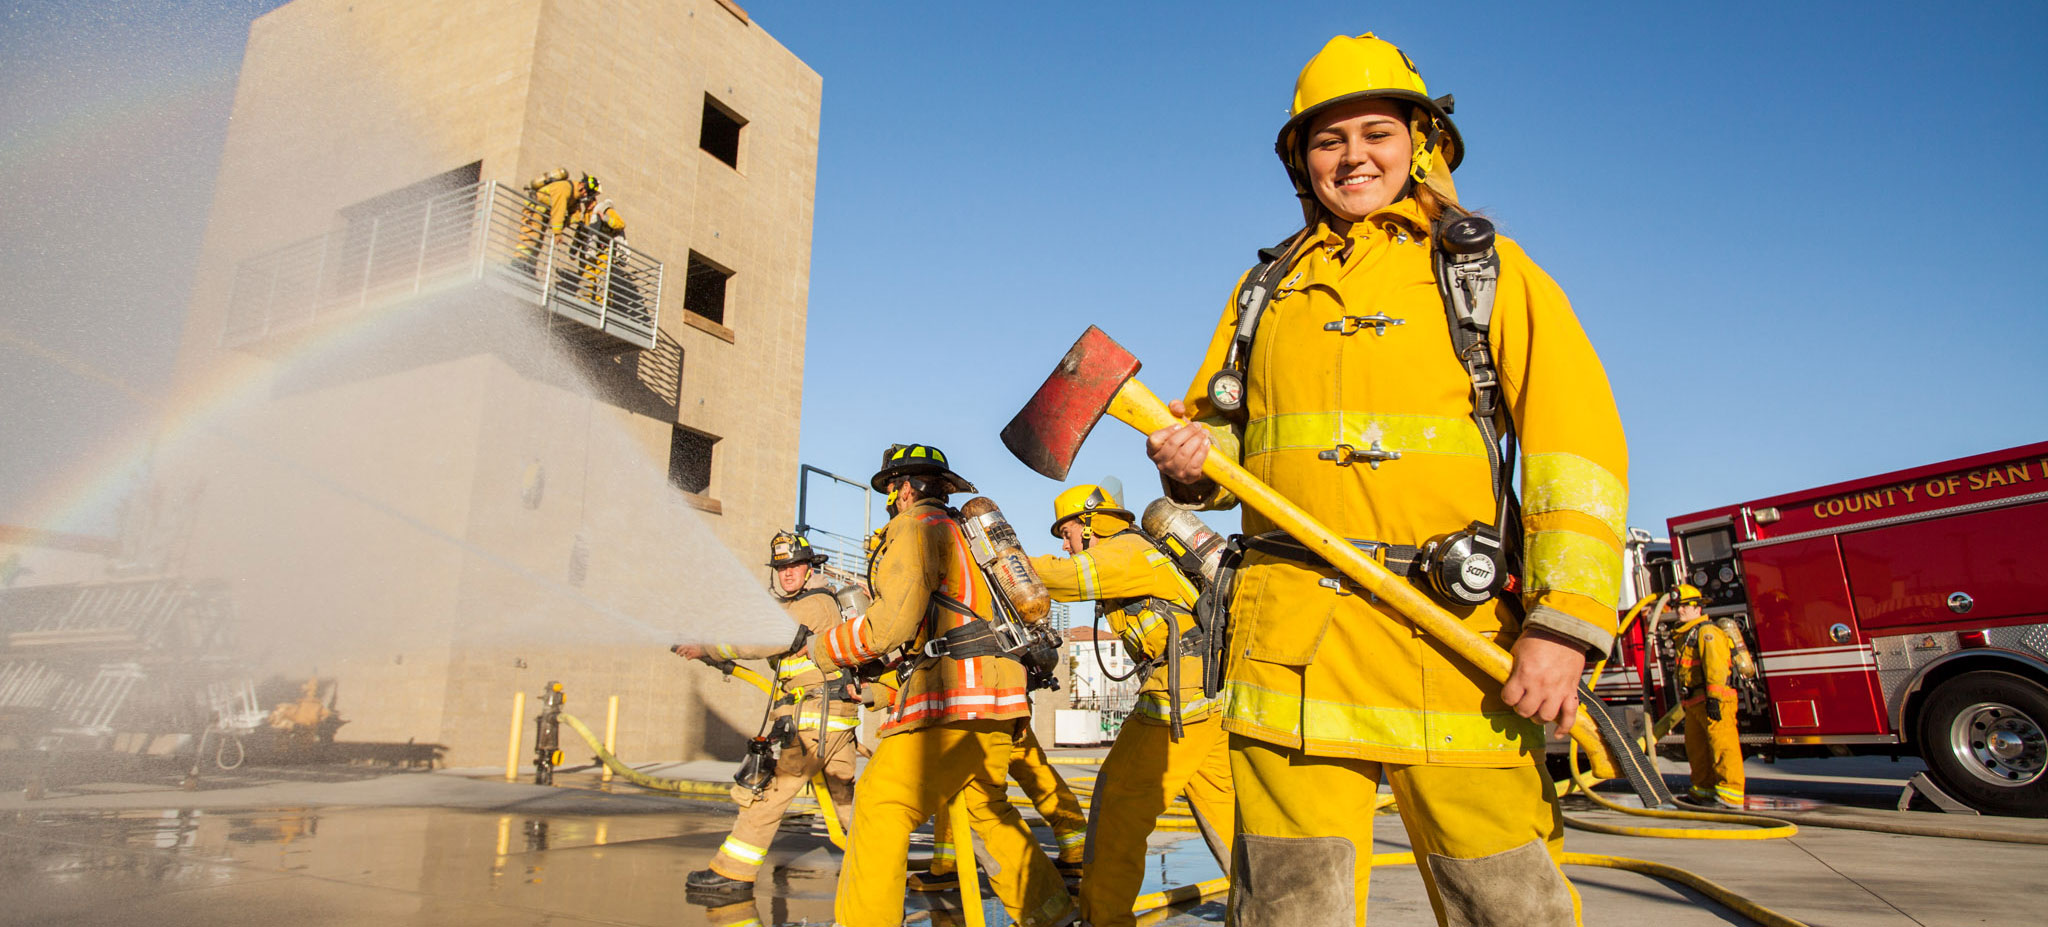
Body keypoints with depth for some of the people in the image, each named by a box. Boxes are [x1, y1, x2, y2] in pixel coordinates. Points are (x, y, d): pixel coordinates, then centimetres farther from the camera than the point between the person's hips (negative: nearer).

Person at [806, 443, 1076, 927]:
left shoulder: (916, 525, -2)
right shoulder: (962, 532, 26)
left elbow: (896, 619, -14)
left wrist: (828, 647, 1)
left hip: (954, 697, -10)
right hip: (998, 702, 10)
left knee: (881, 809, -8)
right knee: (989, 809, 21)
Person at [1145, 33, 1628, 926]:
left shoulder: (1485, 269, 10)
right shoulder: (1267, 287, 19)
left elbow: (1575, 441, 1)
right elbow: (1222, 426, 23)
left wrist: (1564, 622, -11)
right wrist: (1192, 456, -2)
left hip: (1451, 630, -2)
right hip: (1289, 639, 2)